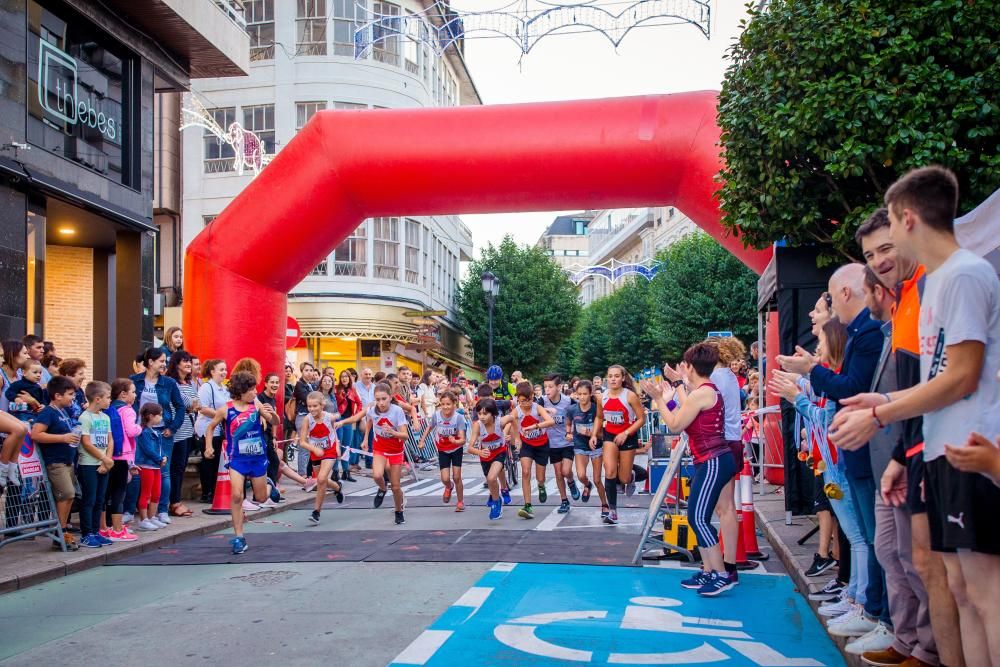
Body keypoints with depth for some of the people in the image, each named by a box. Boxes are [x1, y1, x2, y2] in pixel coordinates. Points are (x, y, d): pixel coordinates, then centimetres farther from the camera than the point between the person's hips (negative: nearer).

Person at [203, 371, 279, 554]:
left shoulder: (257, 405, -5)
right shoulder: (226, 410, -8)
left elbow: (275, 423, -2)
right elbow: (210, 427, 8)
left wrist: (273, 413, -22)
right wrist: (208, 446, 0)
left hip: (258, 457, 2)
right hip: (237, 459, -2)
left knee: (261, 499, 12)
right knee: (236, 496, -17)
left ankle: (266, 482, 49)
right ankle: (238, 537, -5)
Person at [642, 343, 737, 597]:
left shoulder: (701, 393, -16)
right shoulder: (708, 391, 14)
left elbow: (675, 425, -12)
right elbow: (686, 412, 25)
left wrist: (658, 398, -4)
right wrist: (678, 384, 33)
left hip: (713, 462, -10)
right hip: (711, 461, 10)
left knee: (698, 518, -7)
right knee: (698, 518, 12)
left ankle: (722, 575, -4)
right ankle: (708, 572, 18)